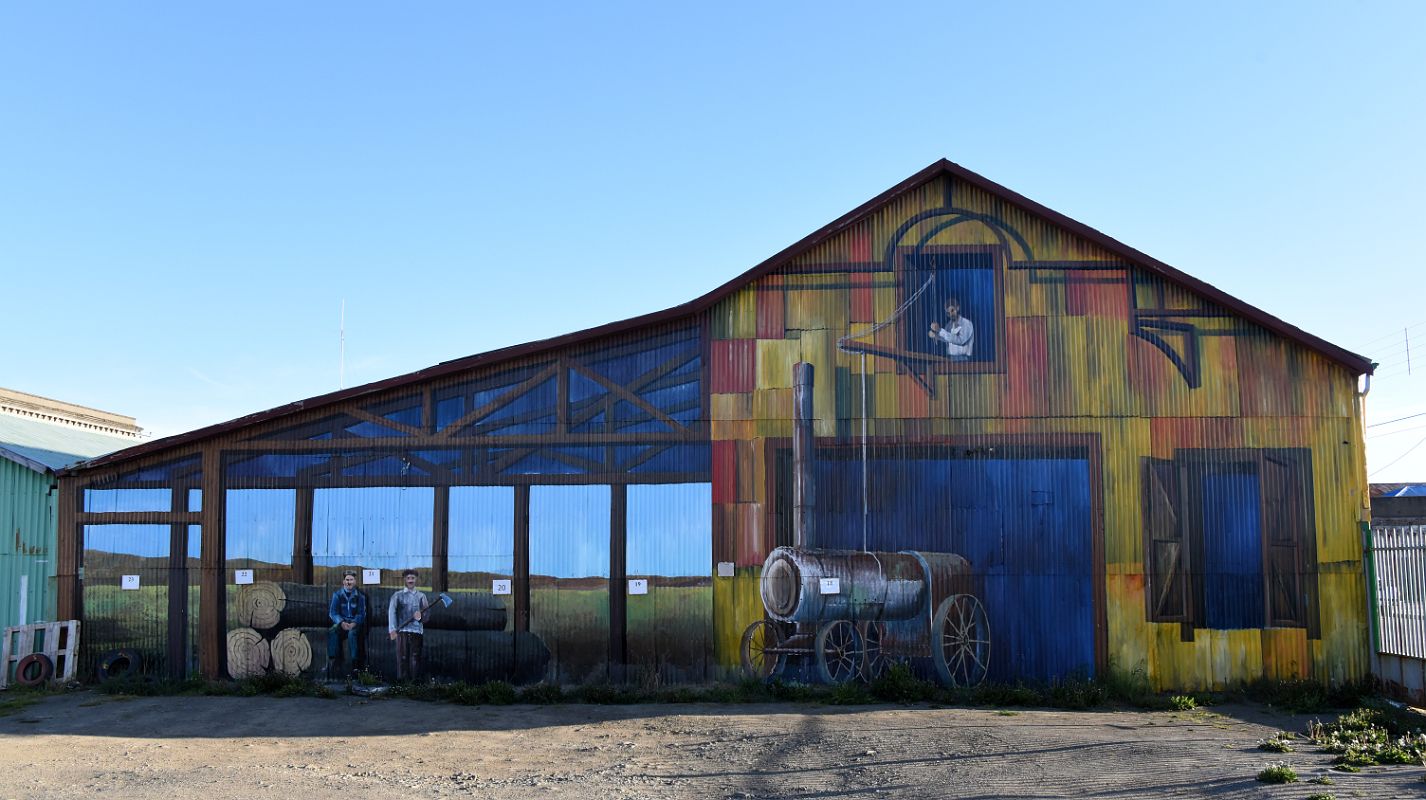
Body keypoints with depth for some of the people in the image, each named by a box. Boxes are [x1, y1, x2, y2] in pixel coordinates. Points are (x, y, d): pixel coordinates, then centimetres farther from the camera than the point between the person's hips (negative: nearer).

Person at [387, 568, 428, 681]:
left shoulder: (421, 596, 16)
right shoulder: (397, 596, 9)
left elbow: (426, 615, 11)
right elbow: (391, 612, -2)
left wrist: (420, 616, -14)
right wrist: (392, 629, -16)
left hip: (417, 631, 2)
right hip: (402, 630, -2)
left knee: (415, 658, -2)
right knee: (402, 658, -5)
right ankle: (402, 681, -3)